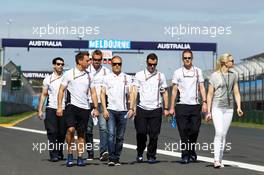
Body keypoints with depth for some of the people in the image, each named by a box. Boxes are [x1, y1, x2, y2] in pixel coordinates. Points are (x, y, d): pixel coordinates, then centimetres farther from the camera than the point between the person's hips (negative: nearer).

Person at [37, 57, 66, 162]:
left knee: (62, 133, 3)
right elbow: (43, 95, 11)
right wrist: (40, 110, 4)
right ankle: (53, 154, -9)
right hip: (51, 109, 0)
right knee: (52, 132, -8)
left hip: (64, 109, 0)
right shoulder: (48, 79, 10)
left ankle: (59, 153, 18)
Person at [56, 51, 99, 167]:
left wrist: (96, 108, 7)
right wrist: (59, 106, -8)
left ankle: (80, 157, 11)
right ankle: (69, 154, -5)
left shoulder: (88, 76, 13)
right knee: (71, 129, -20)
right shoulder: (69, 74, 0)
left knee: (81, 134, 5)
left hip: (85, 108, 4)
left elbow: (93, 93, 15)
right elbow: (61, 90, 0)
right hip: (72, 105, -4)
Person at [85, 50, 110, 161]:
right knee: (88, 129, 5)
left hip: (102, 103, -1)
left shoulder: (106, 71, 9)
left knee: (103, 127, -15)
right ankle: (90, 153, 13)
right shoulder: (86, 71, 6)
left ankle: (104, 152, -22)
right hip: (88, 103, 1)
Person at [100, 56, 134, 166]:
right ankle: (111, 158, -17)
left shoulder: (127, 78, 11)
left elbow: (130, 94, 10)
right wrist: (104, 109, -5)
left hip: (123, 111, 2)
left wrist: (131, 108, -1)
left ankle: (117, 159, 10)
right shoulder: (107, 78, 8)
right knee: (111, 134, -14)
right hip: (110, 110, -2)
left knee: (120, 136, 4)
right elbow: (102, 94, 5)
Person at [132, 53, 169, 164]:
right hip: (141, 109, -1)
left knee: (154, 135, -1)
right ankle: (140, 154, 17)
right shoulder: (139, 75, 6)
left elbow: (164, 93, 14)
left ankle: (151, 156, 12)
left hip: (156, 109, 1)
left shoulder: (160, 76, 10)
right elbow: (135, 91, 1)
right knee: (141, 133, -4)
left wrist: (166, 108, 7)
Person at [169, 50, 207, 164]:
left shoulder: (198, 71, 11)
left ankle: (191, 151, 23)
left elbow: (201, 88, 9)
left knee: (195, 130, 1)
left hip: (195, 105, 2)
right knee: (183, 132, -4)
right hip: (182, 105, -2)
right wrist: (172, 107, 0)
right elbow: (174, 90, 5)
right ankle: (185, 155, 2)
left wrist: (204, 102, -4)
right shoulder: (178, 72, 6)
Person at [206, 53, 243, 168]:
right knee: (219, 133, -17)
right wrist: (208, 111, -4)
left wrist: (239, 107, -1)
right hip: (217, 107, -4)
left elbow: (236, 93, 13)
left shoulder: (233, 76, 10)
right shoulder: (214, 76, -2)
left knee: (224, 134, 5)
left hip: (229, 108, 4)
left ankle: (220, 160, 11)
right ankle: (216, 160, -19)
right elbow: (210, 94, -1)